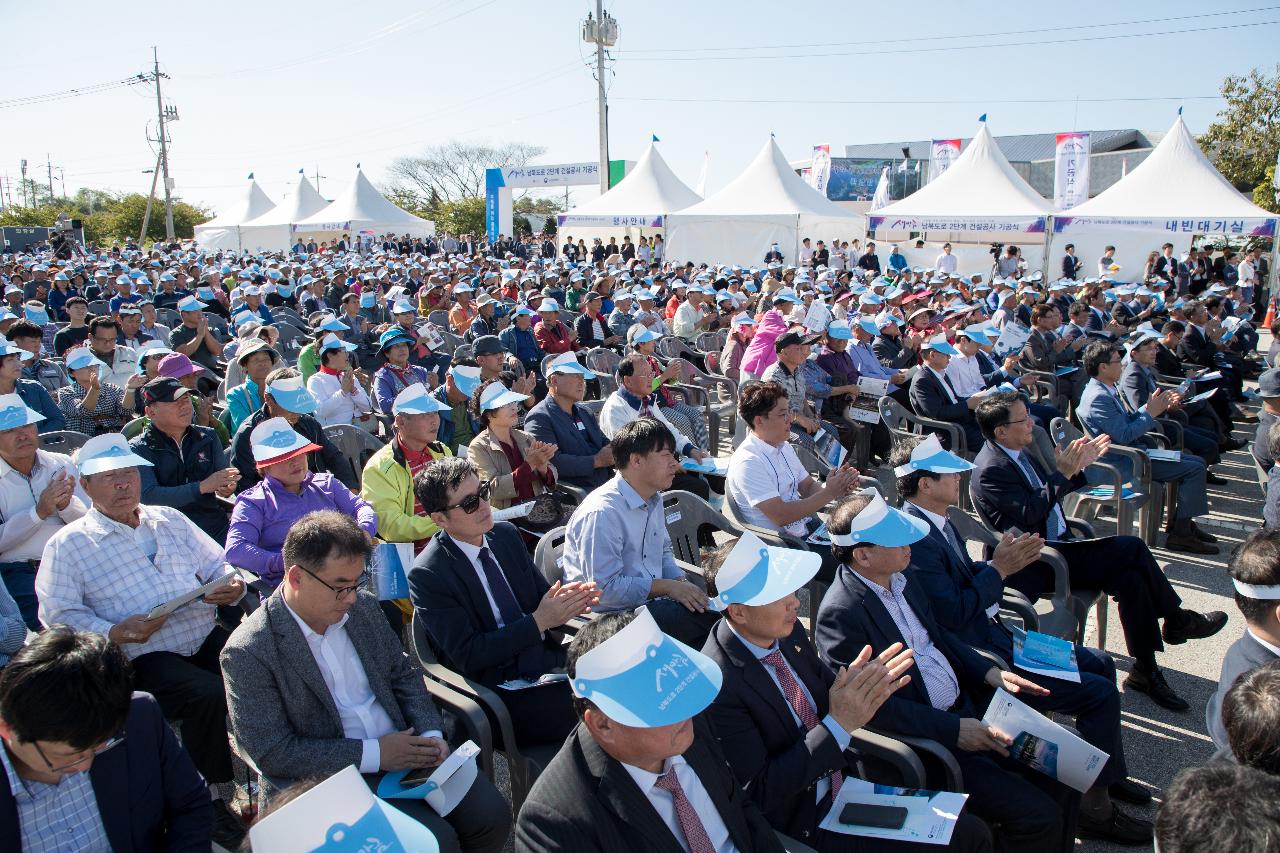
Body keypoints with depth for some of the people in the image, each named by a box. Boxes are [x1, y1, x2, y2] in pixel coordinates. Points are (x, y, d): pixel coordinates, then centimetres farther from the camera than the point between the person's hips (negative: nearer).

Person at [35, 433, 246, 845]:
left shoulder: (170, 519, 18)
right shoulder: (68, 544, 5)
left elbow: (218, 566, 17)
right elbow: (58, 614, -3)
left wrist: (232, 586, -7)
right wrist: (114, 633, -19)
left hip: (207, 637, 4)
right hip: (143, 657, -4)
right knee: (210, 695, -30)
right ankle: (205, 794, -7)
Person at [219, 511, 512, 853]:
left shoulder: (363, 607, 3)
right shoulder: (248, 654, -15)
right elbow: (272, 753, -16)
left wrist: (431, 733, -4)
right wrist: (372, 754, -19)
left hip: (401, 748, 6)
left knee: (491, 813, -8)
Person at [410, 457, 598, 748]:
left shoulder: (506, 534, 7)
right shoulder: (427, 575, -12)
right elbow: (468, 656, -14)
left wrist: (569, 601, -10)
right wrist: (539, 621, -19)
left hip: (548, 658, 6)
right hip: (500, 691, -6)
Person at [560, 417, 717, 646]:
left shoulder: (654, 499, 12)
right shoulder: (601, 513, -20)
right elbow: (605, 588, -23)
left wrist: (682, 583, 2)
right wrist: (667, 586, -20)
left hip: (650, 600, 9)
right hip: (613, 613, -9)